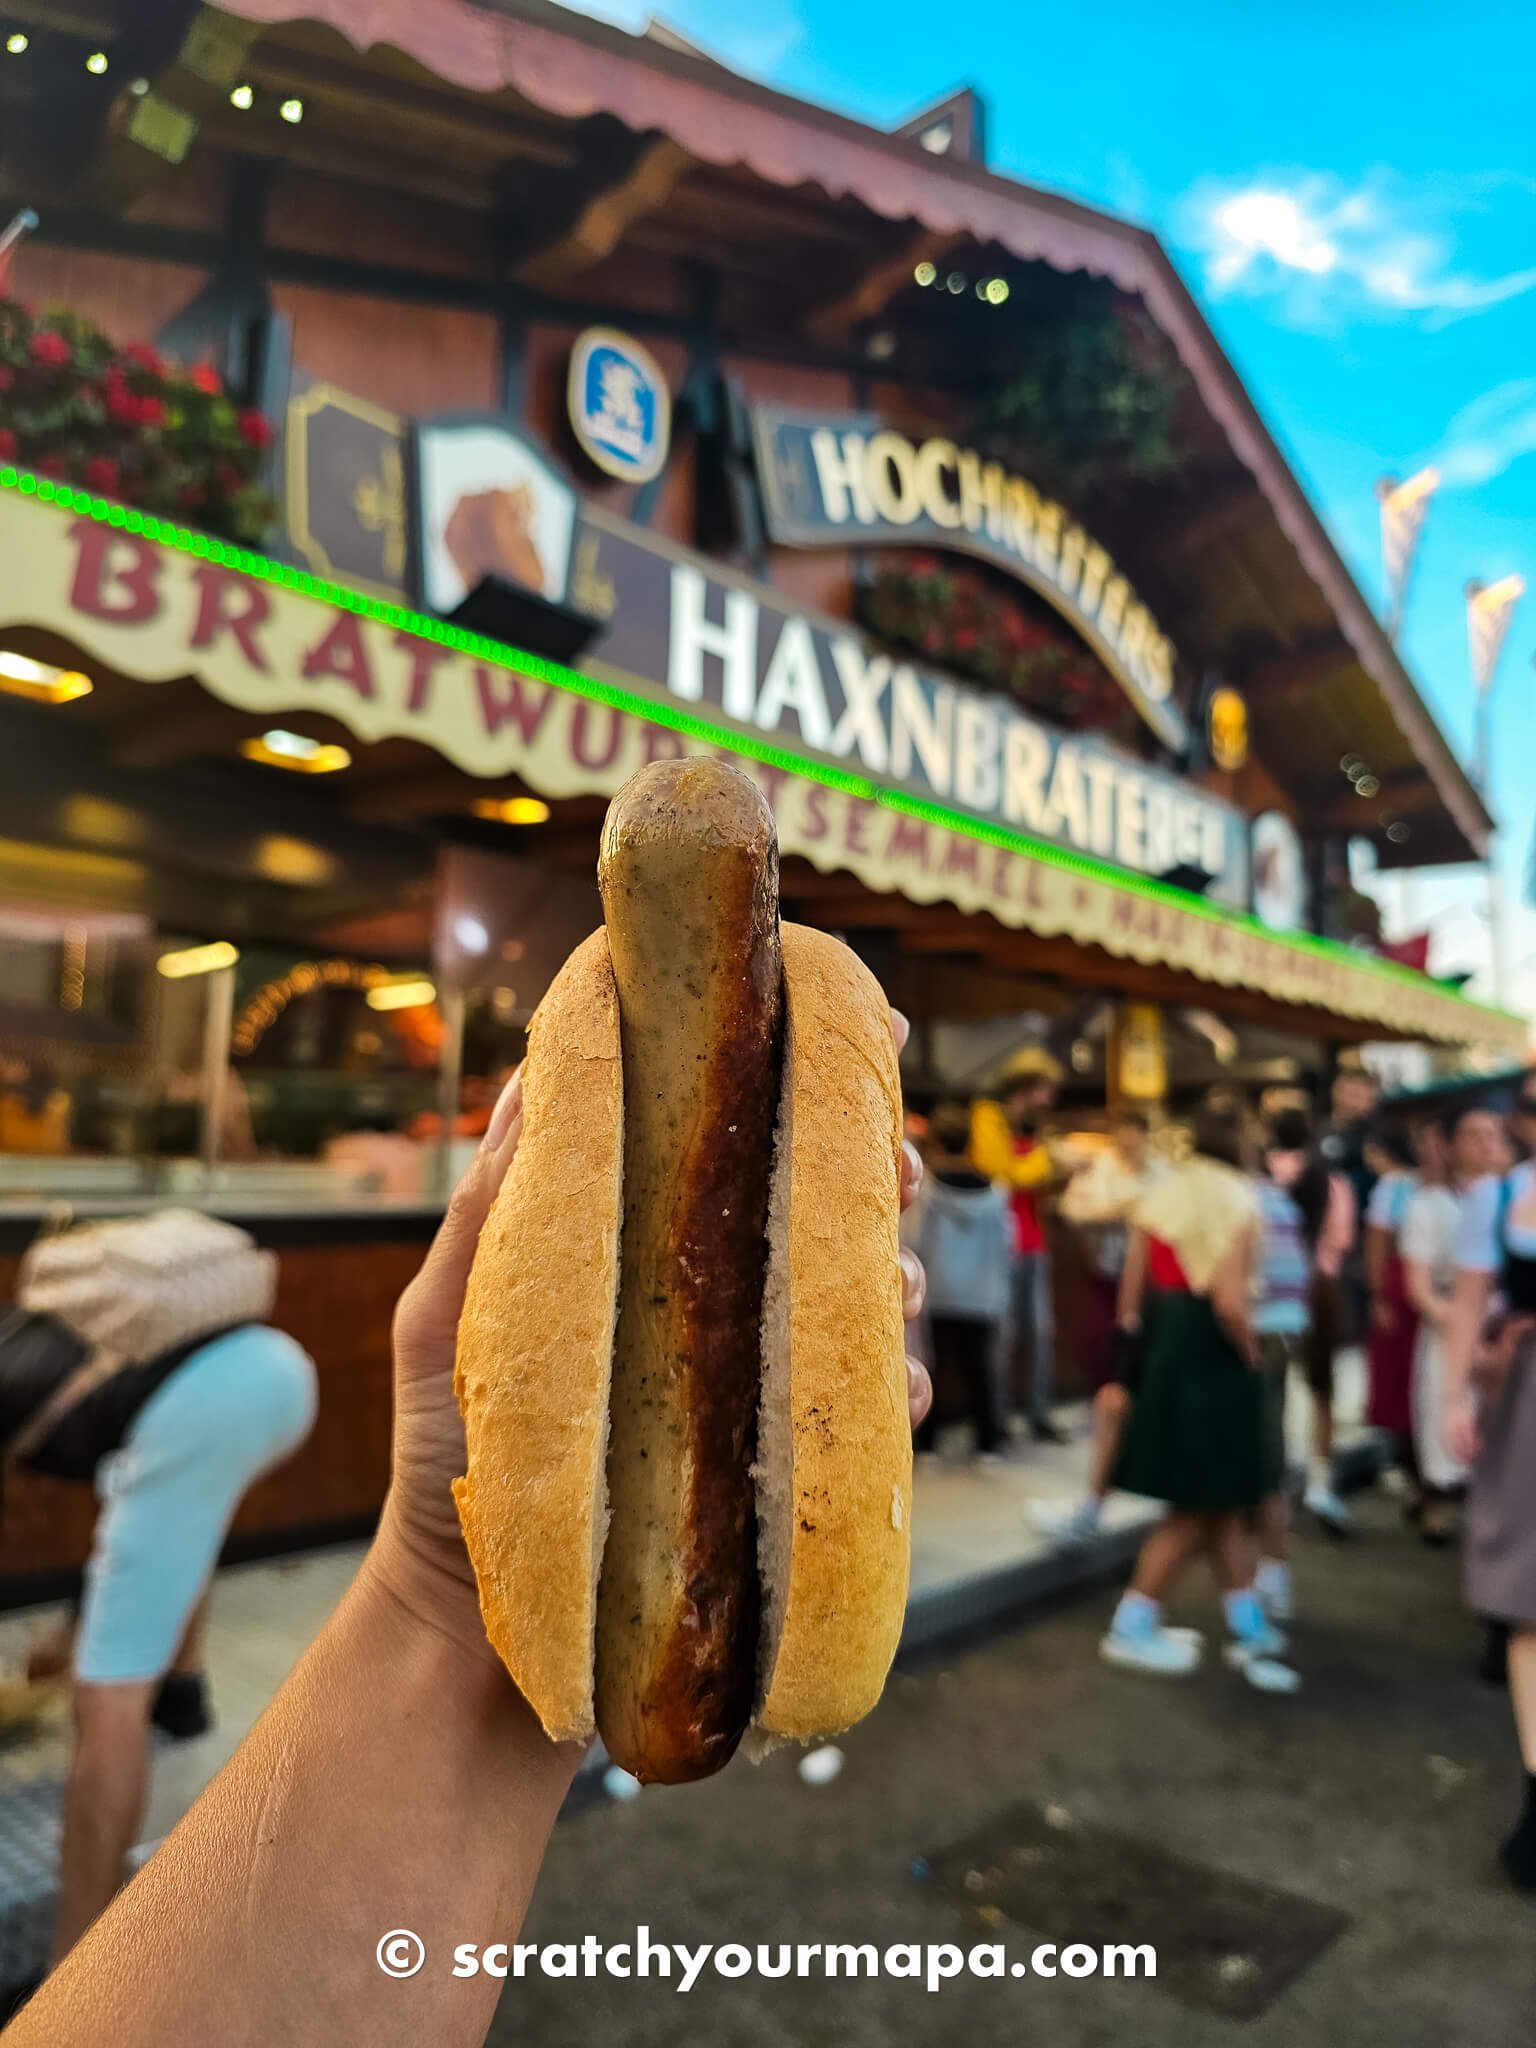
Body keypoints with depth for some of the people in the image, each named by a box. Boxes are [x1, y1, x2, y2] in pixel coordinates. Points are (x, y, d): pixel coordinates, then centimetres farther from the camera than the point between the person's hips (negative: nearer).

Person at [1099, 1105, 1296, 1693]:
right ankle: (1132, 1627, 12)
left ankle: (1249, 1628, 27)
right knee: (1201, 1506, 6)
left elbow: (1131, 1295, 7)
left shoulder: (1160, 1196, 8)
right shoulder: (1236, 1201, -12)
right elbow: (1229, 1300, -23)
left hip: (1159, 1355, 8)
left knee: (1223, 1500, 17)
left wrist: (1144, 1342, 16)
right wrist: (1251, 1353, -7)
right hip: (1211, 1363, -7)